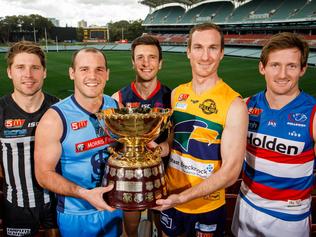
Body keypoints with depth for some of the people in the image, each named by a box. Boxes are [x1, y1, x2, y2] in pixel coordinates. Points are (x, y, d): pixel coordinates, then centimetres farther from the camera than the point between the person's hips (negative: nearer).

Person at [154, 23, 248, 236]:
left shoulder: (233, 104, -19)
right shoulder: (177, 94, -3)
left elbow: (230, 172, -18)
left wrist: (182, 197, -23)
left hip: (207, 209, -4)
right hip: (169, 199, 5)